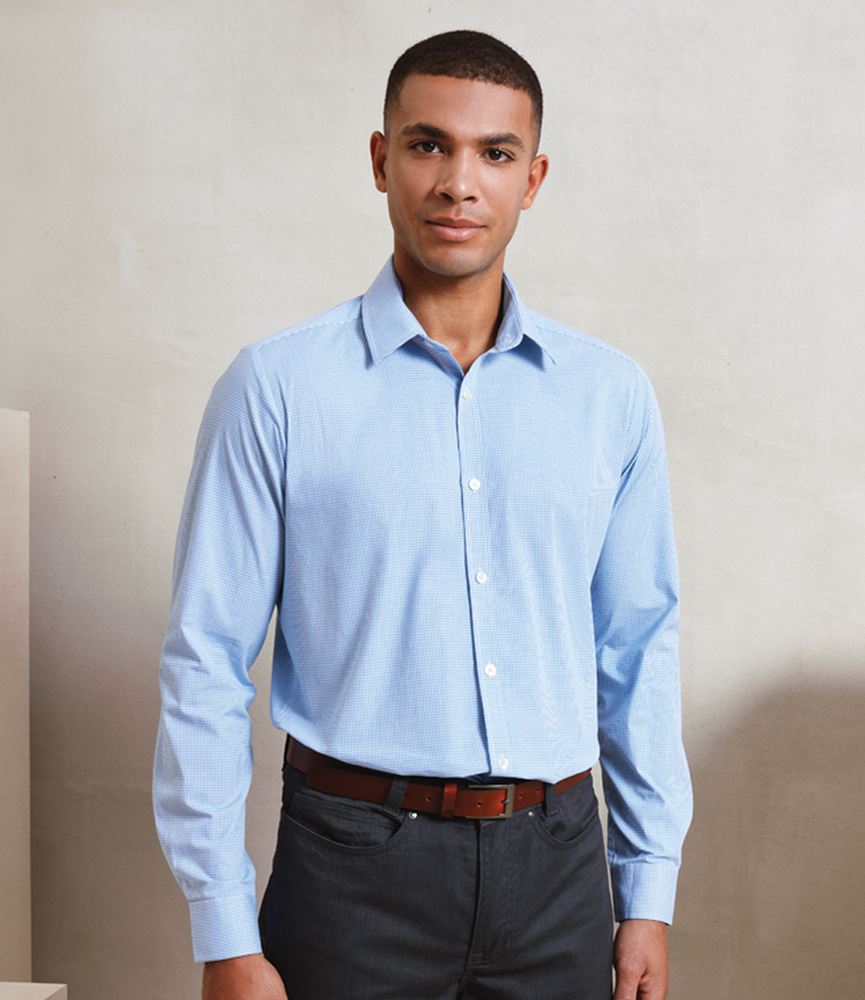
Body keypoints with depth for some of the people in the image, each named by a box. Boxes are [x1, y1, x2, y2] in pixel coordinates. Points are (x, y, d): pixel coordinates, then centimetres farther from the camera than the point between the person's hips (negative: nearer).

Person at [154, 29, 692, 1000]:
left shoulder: (611, 394, 3)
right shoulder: (275, 389, -6)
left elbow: (639, 652, 7)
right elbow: (207, 663, -6)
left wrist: (649, 895, 7)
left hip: (556, 860, 3)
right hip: (355, 859, -3)